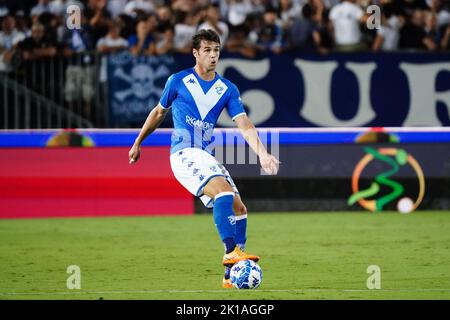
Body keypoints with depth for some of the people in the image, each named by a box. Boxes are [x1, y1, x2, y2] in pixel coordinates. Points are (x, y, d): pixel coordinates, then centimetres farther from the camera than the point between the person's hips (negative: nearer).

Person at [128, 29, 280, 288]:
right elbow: (159, 113, 17)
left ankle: (232, 275, 3)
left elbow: (245, 125, -2)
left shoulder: (228, 89, 8)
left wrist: (263, 154, -17)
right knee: (224, 190, -30)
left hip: (208, 157, 5)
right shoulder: (178, 81, 1)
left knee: (239, 209, -3)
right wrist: (138, 144, 24)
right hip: (184, 154, -5)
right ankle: (231, 251, -37)